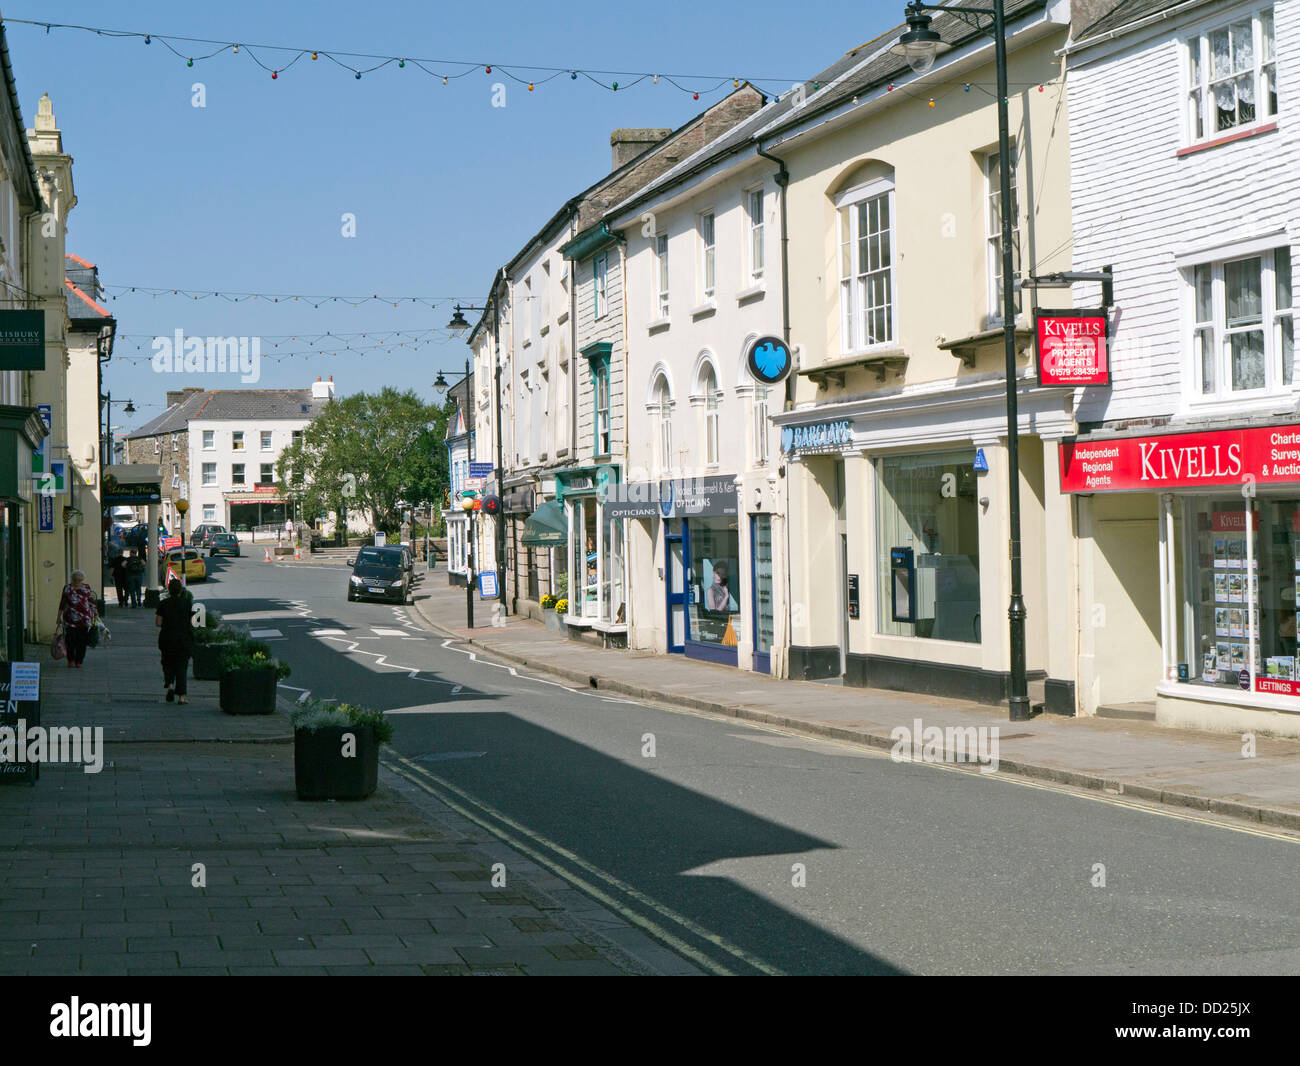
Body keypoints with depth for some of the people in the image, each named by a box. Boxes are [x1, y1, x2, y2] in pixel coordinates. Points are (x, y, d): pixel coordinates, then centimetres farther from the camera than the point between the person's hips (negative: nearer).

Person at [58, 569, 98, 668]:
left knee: (82, 641, 0)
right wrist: (59, 615, 13)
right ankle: (70, 660, 8)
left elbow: (92, 602, 11)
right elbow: (62, 602, 13)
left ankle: (79, 661, 11)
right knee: (70, 639, -8)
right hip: (70, 618, 0)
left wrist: (95, 614, 7)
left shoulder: (87, 588, 5)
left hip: (84, 619, 0)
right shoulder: (67, 588, 5)